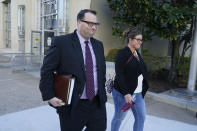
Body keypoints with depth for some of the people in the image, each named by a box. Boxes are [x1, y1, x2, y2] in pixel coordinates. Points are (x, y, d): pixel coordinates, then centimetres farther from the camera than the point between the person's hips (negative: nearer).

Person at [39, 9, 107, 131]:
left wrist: (102, 91, 14)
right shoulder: (61, 42, -10)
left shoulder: (98, 45, 7)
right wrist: (49, 96, -14)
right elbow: (46, 70, -8)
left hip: (98, 104, 5)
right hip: (72, 106, -4)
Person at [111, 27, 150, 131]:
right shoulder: (122, 53, -13)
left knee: (141, 117, 11)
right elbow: (119, 75, -18)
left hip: (138, 93, 8)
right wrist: (126, 93, -22)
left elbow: (142, 71, 16)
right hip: (123, 93, -7)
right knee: (119, 117, 10)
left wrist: (143, 88, 9)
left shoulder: (137, 54, 12)